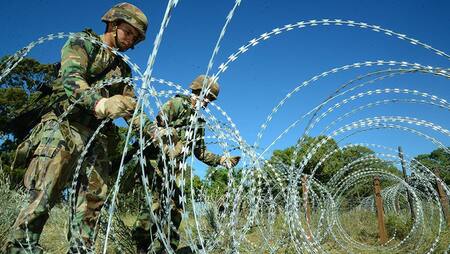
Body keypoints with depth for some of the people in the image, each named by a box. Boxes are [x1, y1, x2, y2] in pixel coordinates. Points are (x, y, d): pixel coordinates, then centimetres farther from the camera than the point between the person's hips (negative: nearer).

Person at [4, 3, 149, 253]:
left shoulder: (123, 68, 23)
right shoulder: (82, 43, 5)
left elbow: (131, 106, 16)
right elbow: (71, 80, -15)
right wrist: (100, 104, -35)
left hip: (96, 137, 7)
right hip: (66, 128, -6)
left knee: (94, 200, 1)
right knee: (43, 196, -14)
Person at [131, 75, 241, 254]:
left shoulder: (199, 122, 21)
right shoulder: (177, 103, -1)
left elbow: (201, 152, 23)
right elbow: (156, 126, -13)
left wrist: (222, 160, 13)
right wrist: (165, 150, -26)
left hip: (175, 168, 8)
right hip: (157, 161, -8)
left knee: (175, 207, 7)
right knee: (158, 200, -19)